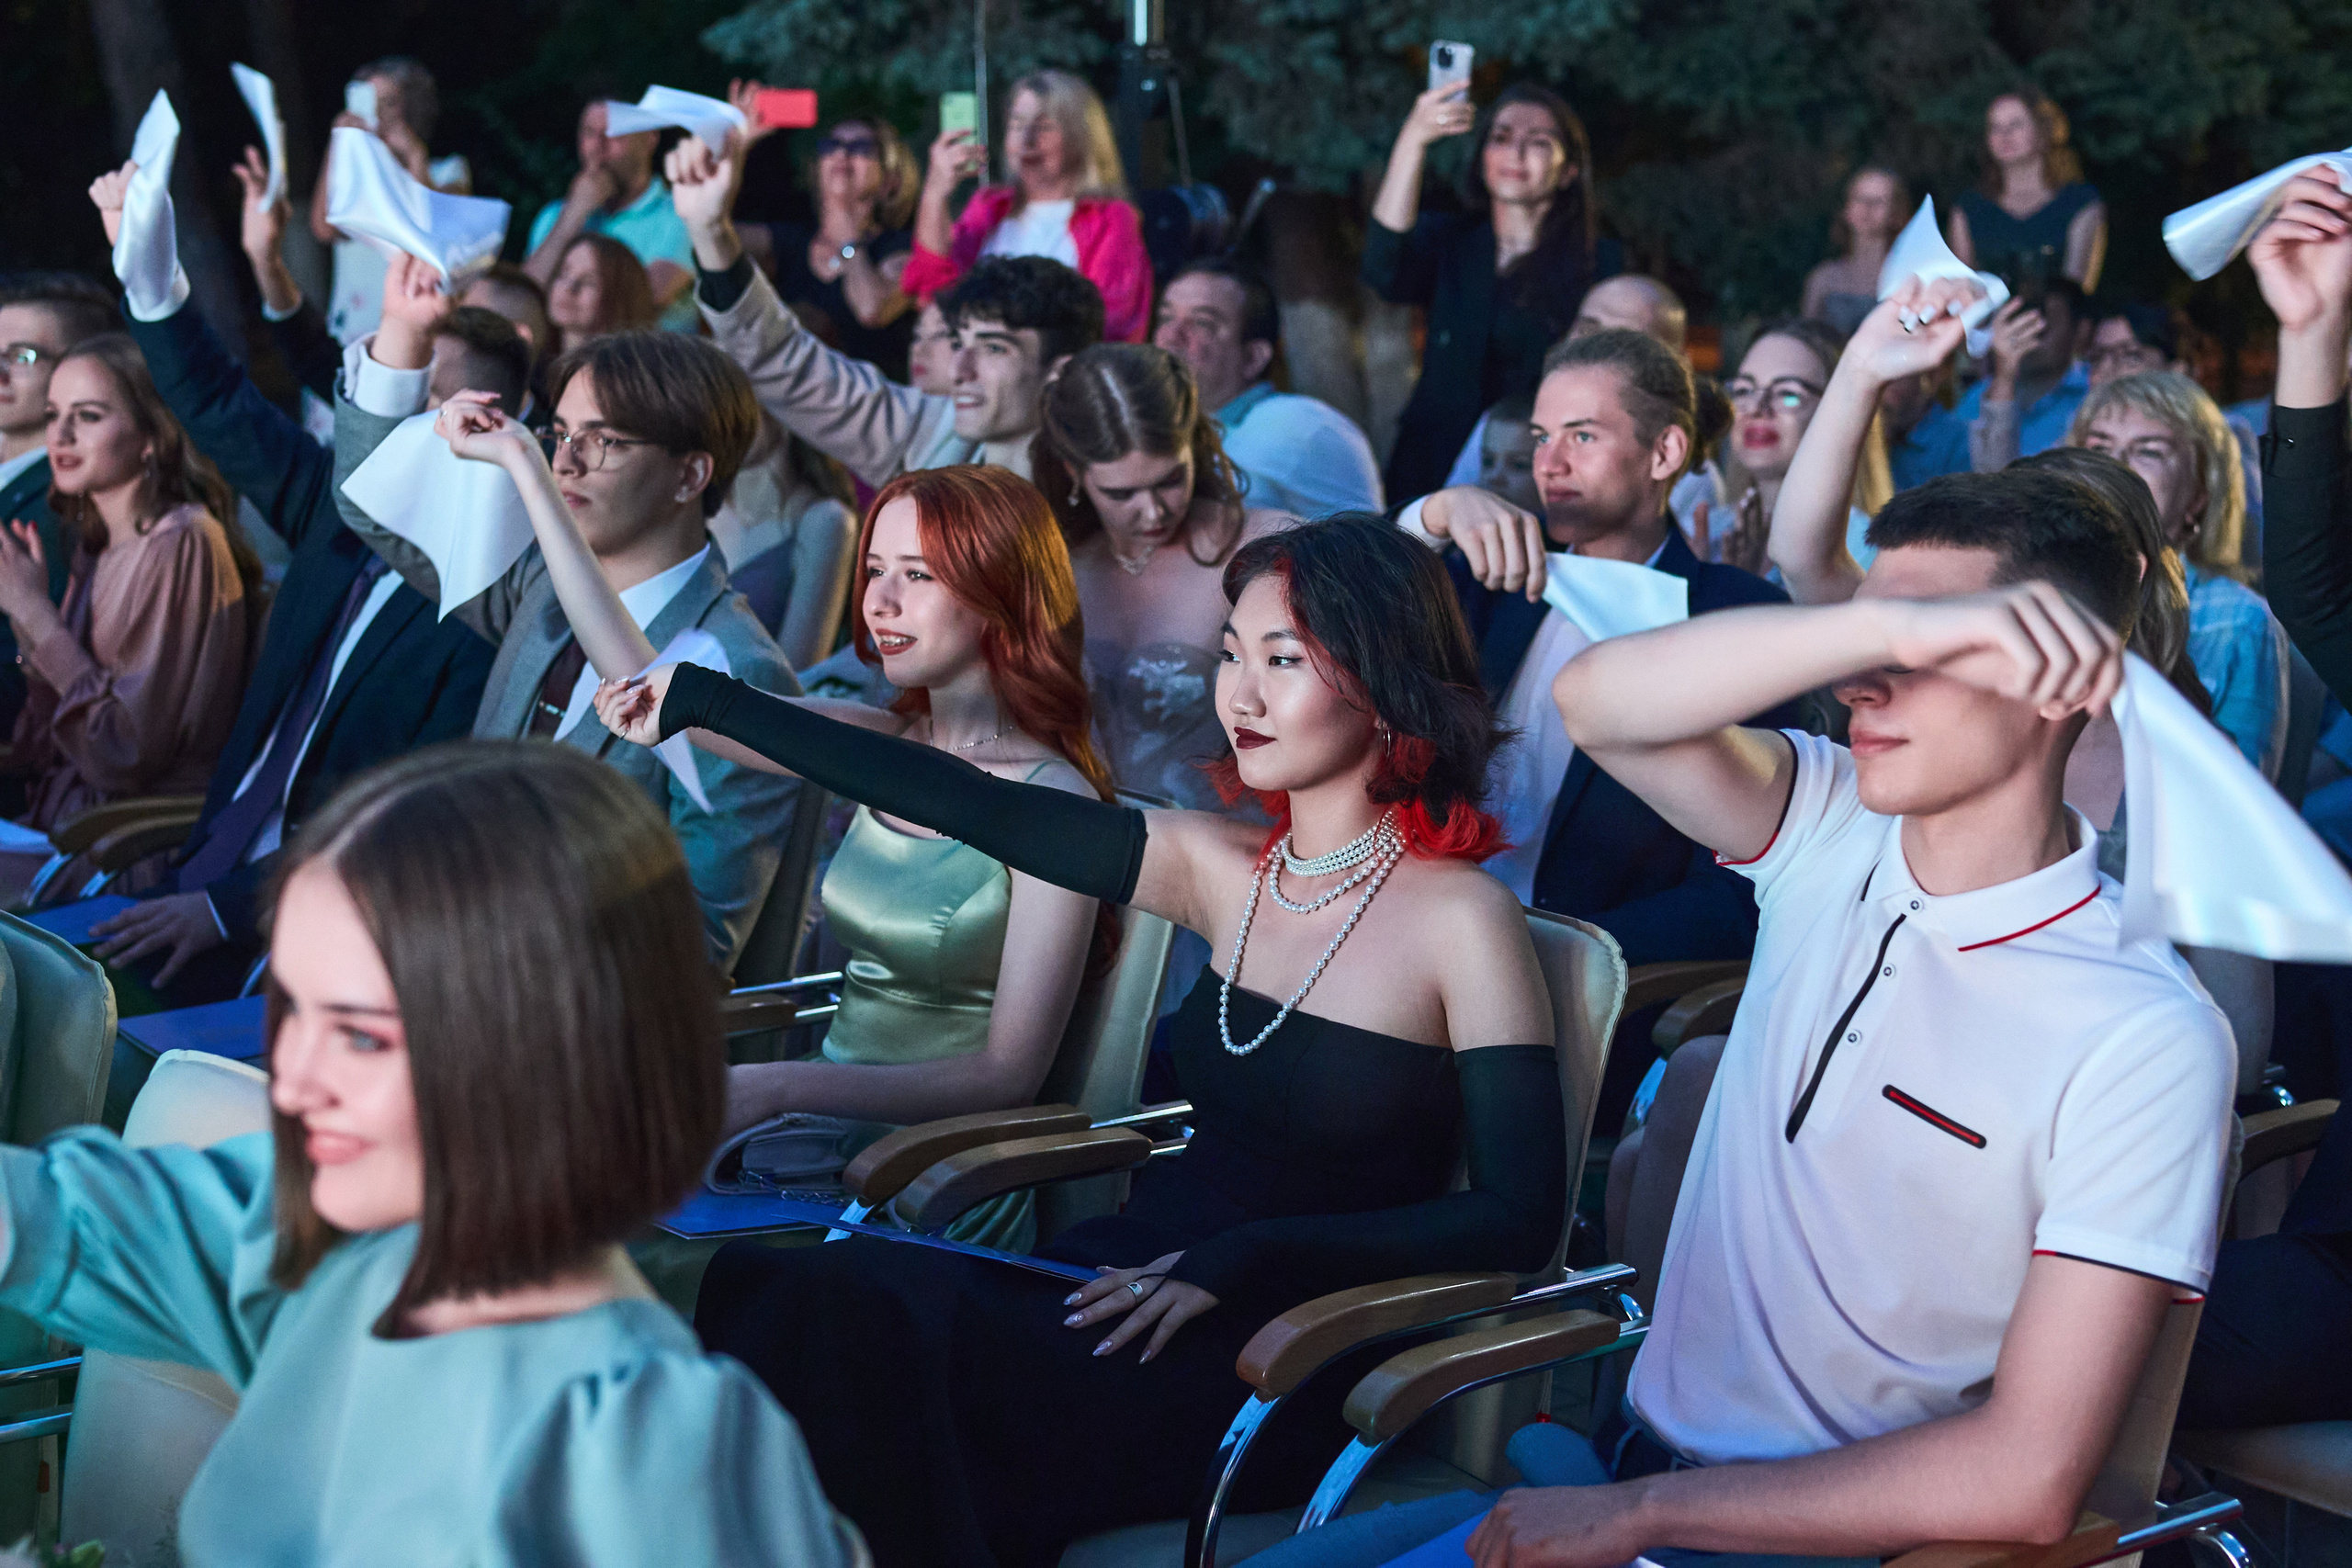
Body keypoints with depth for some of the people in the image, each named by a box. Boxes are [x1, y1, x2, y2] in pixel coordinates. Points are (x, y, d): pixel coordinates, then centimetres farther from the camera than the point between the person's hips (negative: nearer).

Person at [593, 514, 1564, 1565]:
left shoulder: (1461, 918, -8)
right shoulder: (1221, 869, 9)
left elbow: (1519, 1219, -13)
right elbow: (972, 806, 7)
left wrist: (1237, 1261, -19)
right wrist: (701, 707, 5)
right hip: (1145, 1274, 6)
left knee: (871, 1317, -27)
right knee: (764, 1286, -19)